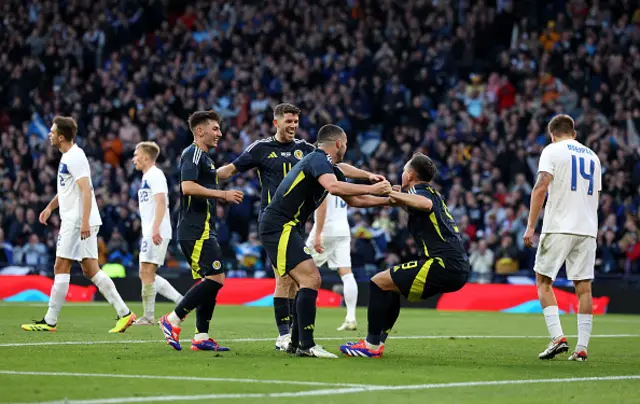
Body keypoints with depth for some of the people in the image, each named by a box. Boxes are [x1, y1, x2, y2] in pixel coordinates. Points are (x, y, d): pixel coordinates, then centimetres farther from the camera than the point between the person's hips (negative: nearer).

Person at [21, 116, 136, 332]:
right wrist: (50, 207, 22)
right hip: (74, 221, 10)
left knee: (61, 267, -6)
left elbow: (86, 190, -23)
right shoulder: (67, 156, 17)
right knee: (91, 270, 8)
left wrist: (85, 221, -29)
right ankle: (124, 313, 4)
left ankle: (49, 321, -2)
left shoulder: (75, 157, -15)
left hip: (77, 222, -10)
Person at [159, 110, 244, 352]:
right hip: (196, 230, -11)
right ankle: (173, 320, -10)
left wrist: (224, 196, 17)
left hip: (202, 230, 11)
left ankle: (201, 337, 8)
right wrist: (222, 194, -20)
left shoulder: (203, 156, 22)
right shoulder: (193, 153, -9)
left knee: (209, 281, 9)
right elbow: (188, 186, -23)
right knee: (215, 278, -15)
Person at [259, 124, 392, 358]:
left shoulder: (331, 168, 18)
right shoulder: (318, 159, -13)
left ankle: (296, 343, 17)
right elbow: (333, 186, -33)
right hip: (279, 227, -11)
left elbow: (353, 200, 27)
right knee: (310, 279, -16)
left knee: (309, 282, 13)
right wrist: (371, 189, -27)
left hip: (286, 229, 11)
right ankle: (306, 345, -17)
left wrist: (388, 200, 21)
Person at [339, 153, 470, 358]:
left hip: (444, 265, -10)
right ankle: (377, 341, 24)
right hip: (458, 268, 10)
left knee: (379, 282, -5)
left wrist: (397, 195, -25)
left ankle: (371, 346, -1)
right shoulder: (432, 193, 22)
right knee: (392, 283, 24)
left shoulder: (420, 192, -7)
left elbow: (426, 204, -34)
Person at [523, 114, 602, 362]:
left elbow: (540, 188, -10)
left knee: (543, 281, 5)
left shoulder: (552, 151, 0)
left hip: (559, 227, -5)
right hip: (587, 229, 5)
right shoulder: (592, 156, 18)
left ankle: (558, 337, -9)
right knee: (583, 286, 4)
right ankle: (582, 348, 1)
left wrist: (531, 226, -10)